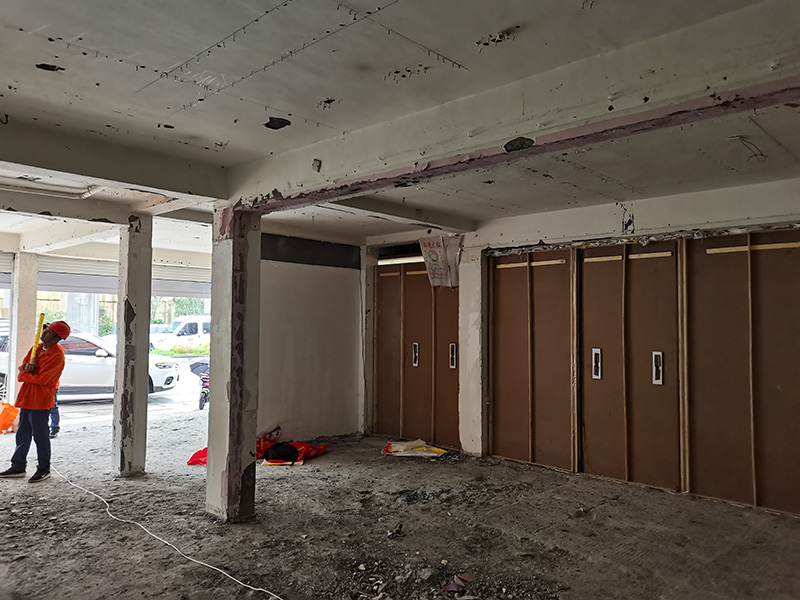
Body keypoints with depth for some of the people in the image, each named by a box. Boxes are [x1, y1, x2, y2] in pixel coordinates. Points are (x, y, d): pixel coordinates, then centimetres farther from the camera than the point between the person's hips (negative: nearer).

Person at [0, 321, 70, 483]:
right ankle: (18, 467, 28)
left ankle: (44, 470, 15)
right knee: (22, 434, 16)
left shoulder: (57, 356, -17)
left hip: (40, 401, -8)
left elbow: (42, 379, -21)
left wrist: (24, 375, -8)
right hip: (27, 397, 8)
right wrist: (28, 368, -11)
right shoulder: (37, 348, 10)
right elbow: (24, 365, 12)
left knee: (40, 436, 2)